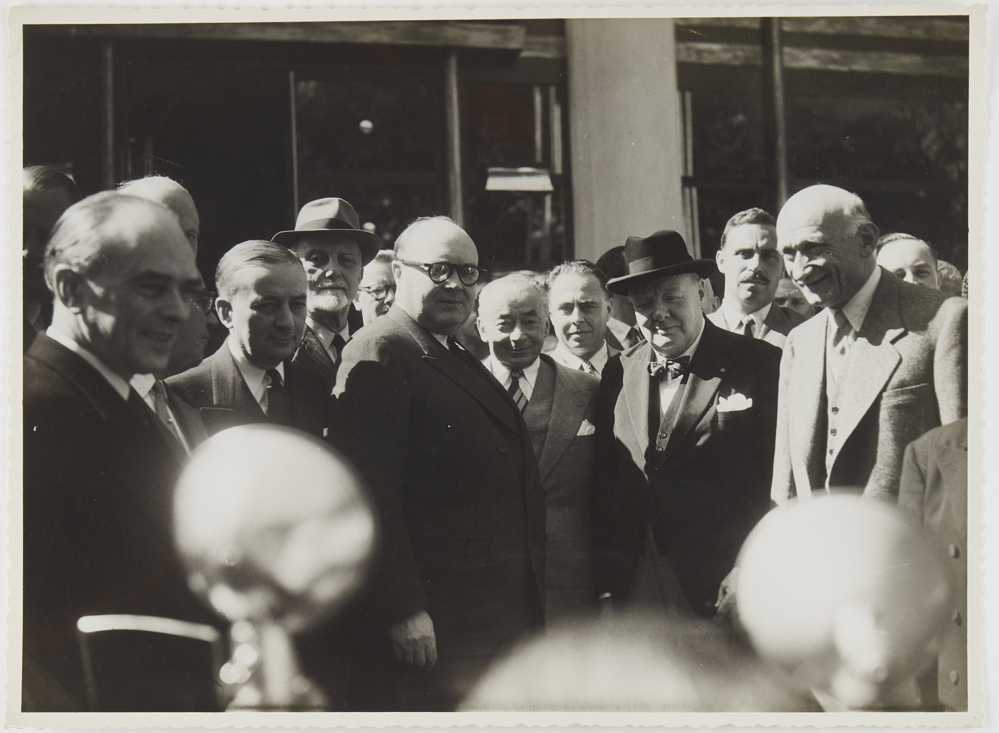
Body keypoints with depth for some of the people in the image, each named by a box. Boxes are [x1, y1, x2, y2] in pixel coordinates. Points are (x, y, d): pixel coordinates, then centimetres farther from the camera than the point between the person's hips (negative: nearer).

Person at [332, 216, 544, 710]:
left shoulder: (461, 359, 17)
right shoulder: (380, 353, -10)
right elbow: (371, 492, -19)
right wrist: (402, 610, -22)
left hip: (501, 619, 9)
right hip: (431, 629, -9)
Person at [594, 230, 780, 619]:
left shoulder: (760, 364, -5)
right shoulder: (619, 373, 7)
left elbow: (775, 483, -7)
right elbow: (604, 484, 9)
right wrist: (605, 578, 3)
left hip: (723, 588, -3)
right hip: (634, 588, 4)